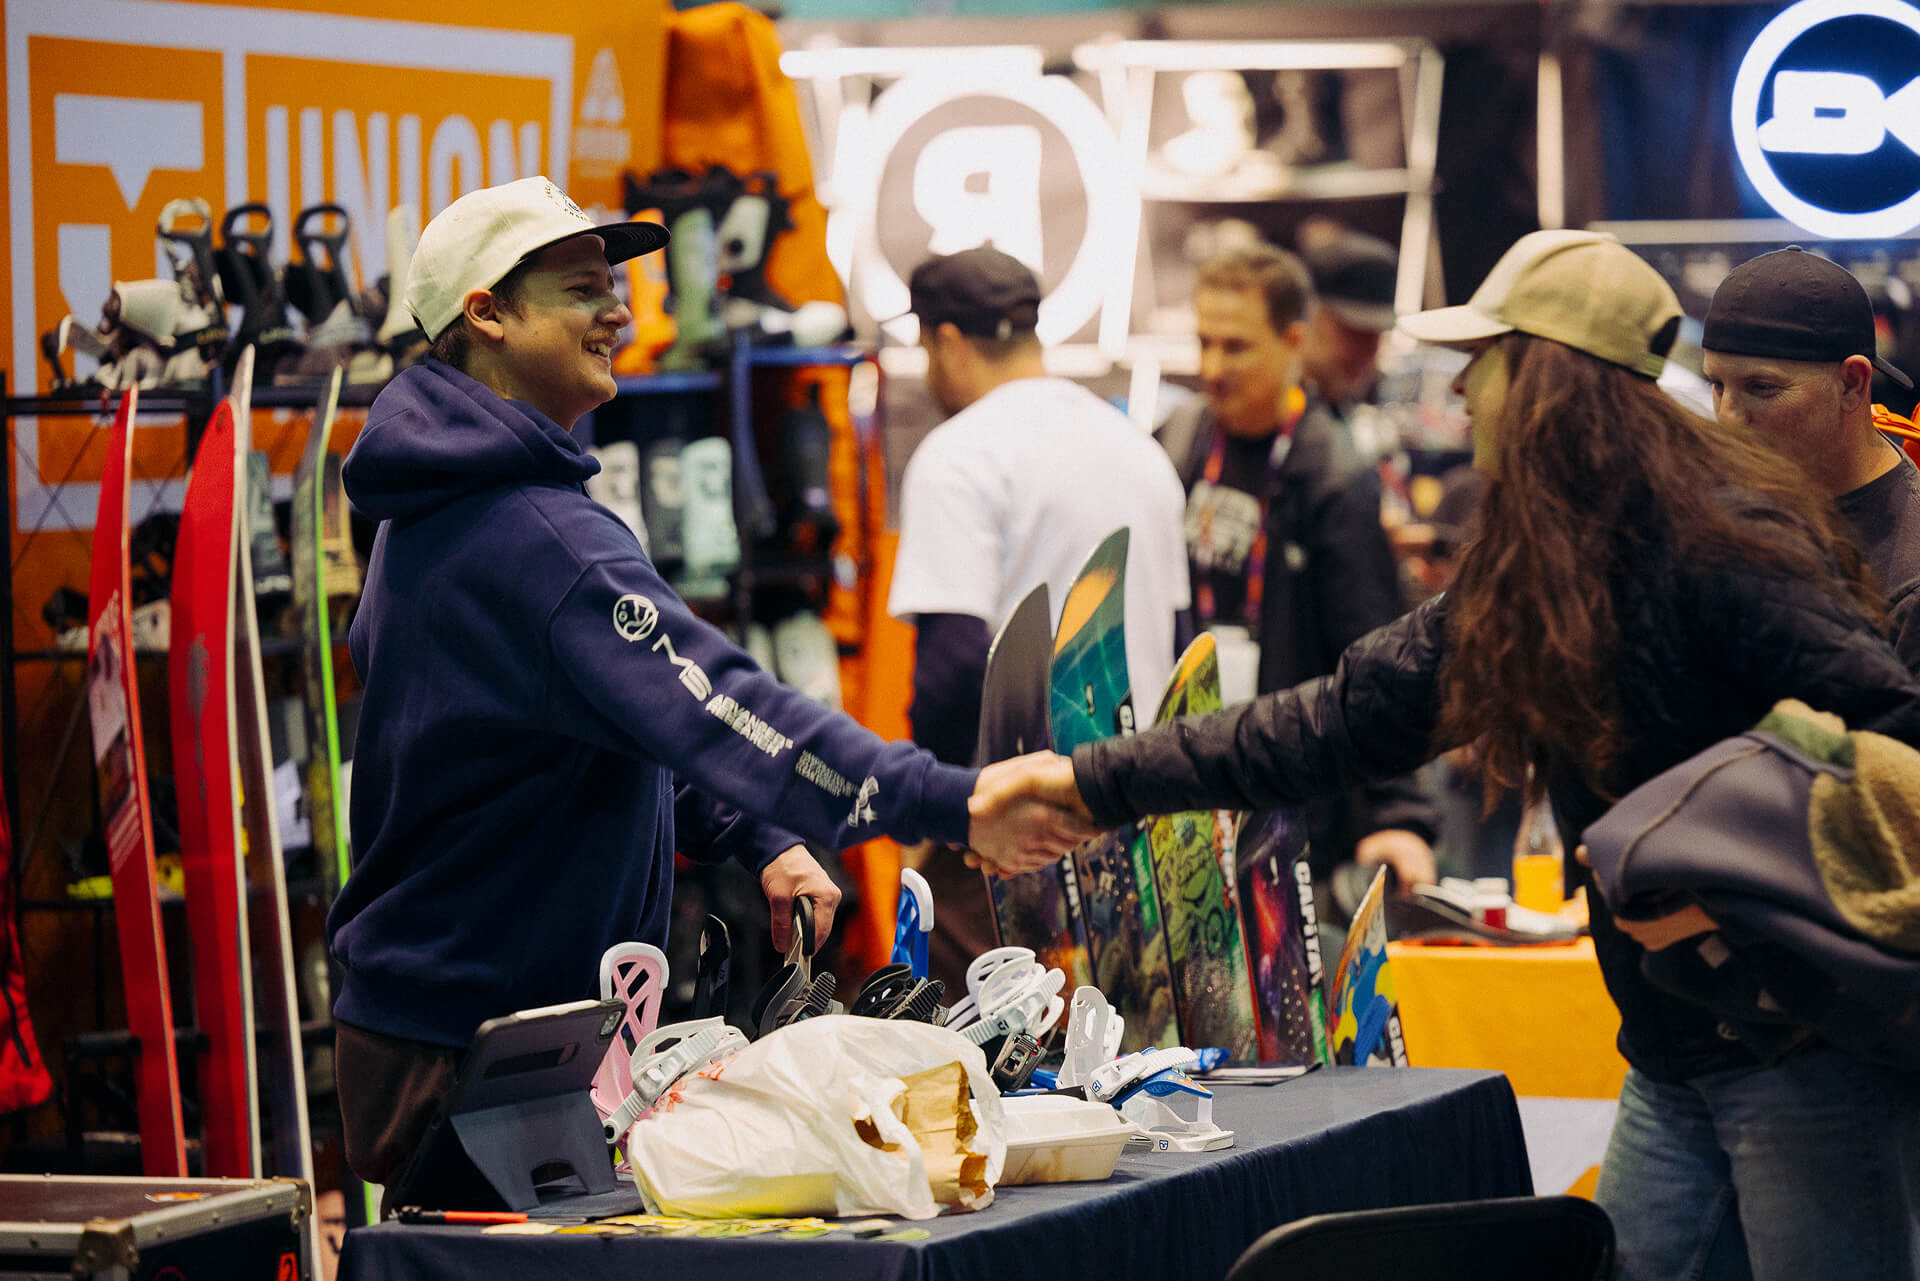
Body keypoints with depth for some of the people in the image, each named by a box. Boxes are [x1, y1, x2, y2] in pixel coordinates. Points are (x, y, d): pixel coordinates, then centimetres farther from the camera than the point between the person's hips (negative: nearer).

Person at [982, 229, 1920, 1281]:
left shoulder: (1720, 552, -16)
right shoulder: (1524, 581, 11)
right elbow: (1346, 719, 14)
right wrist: (1089, 781, 14)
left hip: (1807, 1049, -9)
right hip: (1672, 1066, 9)